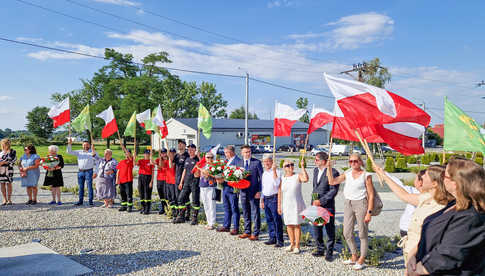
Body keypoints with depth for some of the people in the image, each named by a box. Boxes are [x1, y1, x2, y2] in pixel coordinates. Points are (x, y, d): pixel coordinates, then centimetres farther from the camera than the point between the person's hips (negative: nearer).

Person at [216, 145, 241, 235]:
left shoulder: (237, 161, -13)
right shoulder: (226, 160, 16)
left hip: (232, 188, -8)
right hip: (225, 187, 9)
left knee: (234, 208, 1)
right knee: (226, 208, 16)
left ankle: (235, 228, 9)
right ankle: (226, 226, 26)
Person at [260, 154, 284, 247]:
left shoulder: (276, 172, -9)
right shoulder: (264, 174, 14)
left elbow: (277, 184, -26)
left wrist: (274, 171, -27)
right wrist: (262, 200, 21)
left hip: (274, 198, -7)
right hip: (266, 199, 7)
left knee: (277, 220, -4)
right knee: (269, 219, 13)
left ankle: (280, 240, 3)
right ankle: (272, 238, 23)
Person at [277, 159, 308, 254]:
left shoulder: (298, 176, -7)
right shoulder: (282, 178, 2)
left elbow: (306, 179, -30)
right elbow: (279, 193, 6)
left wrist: (302, 167, -27)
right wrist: (279, 206, 6)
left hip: (297, 204, -3)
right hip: (286, 205, 4)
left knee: (296, 225, 1)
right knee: (288, 225, 11)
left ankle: (297, 246, 12)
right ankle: (292, 243, 28)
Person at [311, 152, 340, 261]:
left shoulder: (333, 172, -12)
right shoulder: (315, 170, 12)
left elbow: (334, 190, -15)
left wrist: (321, 201, -18)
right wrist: (313, 200, 12)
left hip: (327, 205, -7)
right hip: (315, 204, 7)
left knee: (330, 229, 4)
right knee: (316, 227, 11)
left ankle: (329, 252, 15)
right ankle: (320, 249, 26)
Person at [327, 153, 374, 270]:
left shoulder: (366, 175, -6)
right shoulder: (347, 173, 8)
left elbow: (371, 195, -7)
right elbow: (332, 182, 7)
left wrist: (369, 212, -12)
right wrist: (329, 168, -3)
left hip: (361, 204, -6)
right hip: (348, 204, 6)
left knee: (363, 233, 3)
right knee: (347, 233, 11)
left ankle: (361, 260, 16)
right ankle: (354, 257, 28)